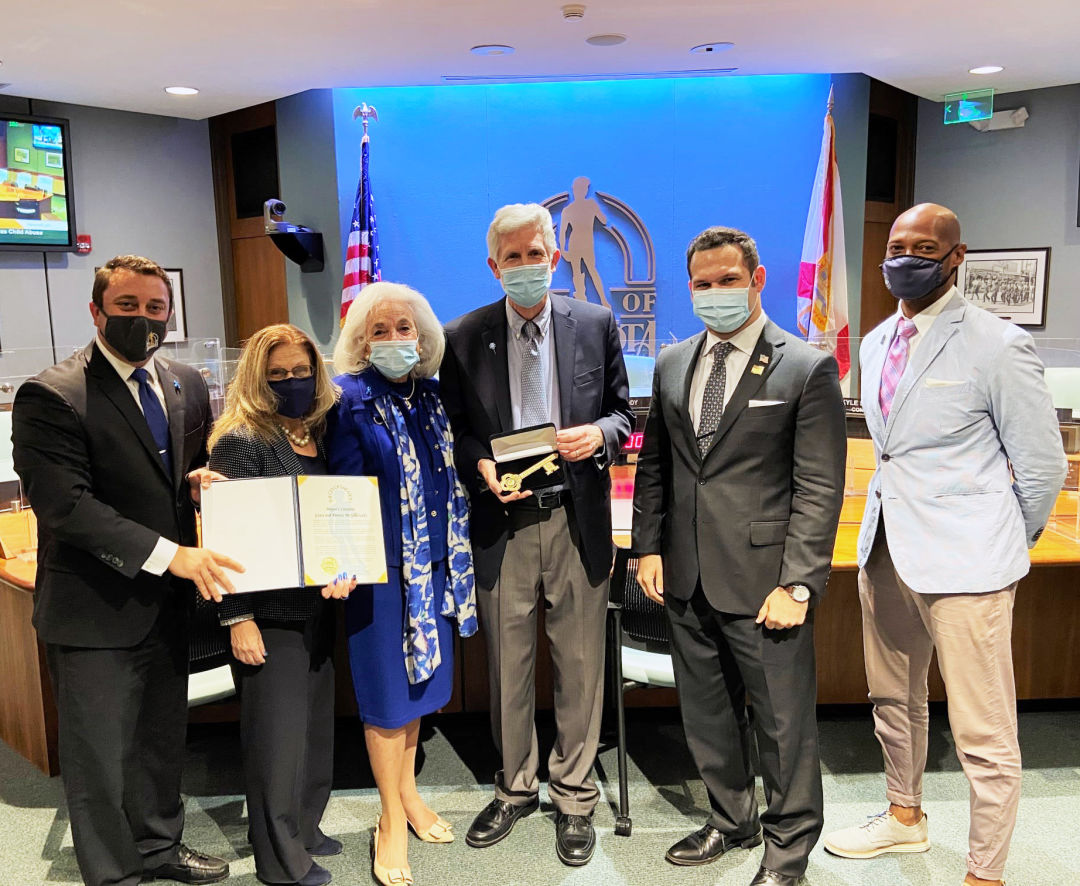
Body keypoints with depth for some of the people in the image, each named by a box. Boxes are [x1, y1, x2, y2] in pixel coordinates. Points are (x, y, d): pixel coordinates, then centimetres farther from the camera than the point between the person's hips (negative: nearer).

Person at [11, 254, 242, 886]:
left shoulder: (187, 386, 5)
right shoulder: (51, 397, -16)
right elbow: (66, 506, -24)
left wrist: (199, 481, -8)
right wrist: (172, 555, -30)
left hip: (169, 601, 6)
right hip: (97, 611, -6)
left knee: (164, 739, 22)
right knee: (100, 758, 11)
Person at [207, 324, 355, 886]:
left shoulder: (325, 436, 7)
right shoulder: (241, 441, -11)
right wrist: (238, 619, -16)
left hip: (319, 607, 7)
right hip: (269, 613, -6)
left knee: (316, 722, 17)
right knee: (276, 731, 5)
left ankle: (303, 829, 37)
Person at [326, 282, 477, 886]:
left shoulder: (433, 396, 6)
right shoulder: (352, 399, -10)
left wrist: (462, 553, 10)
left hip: (434, 560, 6)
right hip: (382, 565, -5)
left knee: (421, 678, 17)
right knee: (387, 689, 6)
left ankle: (409, 791, 37)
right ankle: (392, 819, 24)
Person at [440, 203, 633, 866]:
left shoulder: (596, 325, 3)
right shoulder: (463, 338, 2)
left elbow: (623, 412, 8)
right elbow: (455, 431, 6)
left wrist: (598, 433, -14)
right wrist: (482, 468, -14)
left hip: (578, 520, 0)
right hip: (503, 523, 0)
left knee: (580, 668, 10)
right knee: (508, 669, 13)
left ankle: (575, 797, 30)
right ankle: (516, 788, 35)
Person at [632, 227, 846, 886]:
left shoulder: (808, 368, -7)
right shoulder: (673, 365, 9)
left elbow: (819, 488, -10)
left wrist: (797, 584, -15)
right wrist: (649, 546, 6)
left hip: (763, 582, -5)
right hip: (687, 581, 6)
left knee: (783, 719, 9)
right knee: (707, 711, 19)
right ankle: (733, 819, 43)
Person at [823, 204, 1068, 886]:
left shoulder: (998, 345, -11)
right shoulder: (876, 344, 11)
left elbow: (1043, 466, -6)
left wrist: (1006, 549, 4)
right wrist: (893, 525, 18)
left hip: (964, 563, -7)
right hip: (886, 549, 8)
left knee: (985, 736, 2)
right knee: (895, 702, 22)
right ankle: (906, 819, 44)